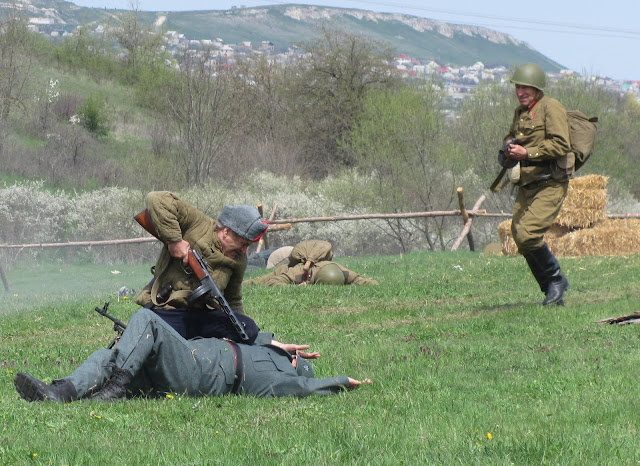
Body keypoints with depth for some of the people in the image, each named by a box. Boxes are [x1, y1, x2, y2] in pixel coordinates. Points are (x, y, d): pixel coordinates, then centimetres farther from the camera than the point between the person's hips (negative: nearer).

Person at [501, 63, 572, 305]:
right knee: (519, 236, 4)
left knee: (528, 234, -21)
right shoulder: (520, 112, 16)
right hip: (527, 185, 9)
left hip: (550, 185, -9)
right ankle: (552, 293, 15)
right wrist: (509, 147, 8)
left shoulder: (551, 108, -9)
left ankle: (556, 280, 0)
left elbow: (560, 145, -18)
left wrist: (527, 152, -22)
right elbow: (511, 138, 32)